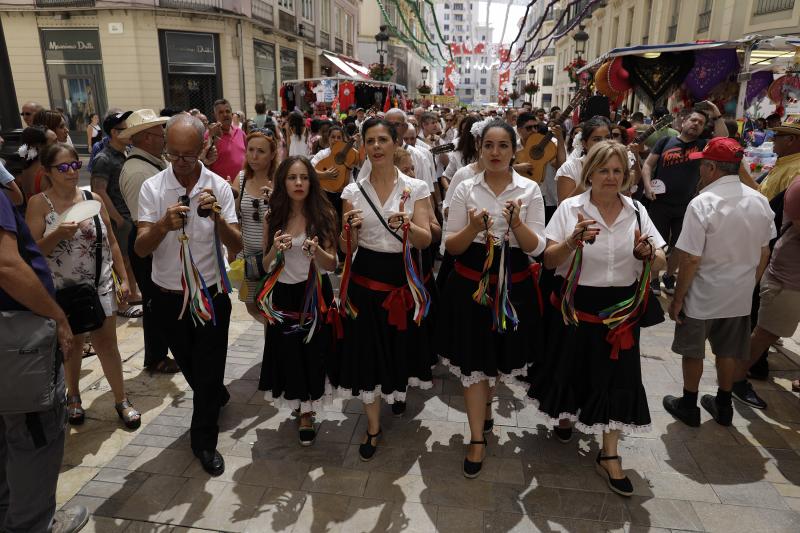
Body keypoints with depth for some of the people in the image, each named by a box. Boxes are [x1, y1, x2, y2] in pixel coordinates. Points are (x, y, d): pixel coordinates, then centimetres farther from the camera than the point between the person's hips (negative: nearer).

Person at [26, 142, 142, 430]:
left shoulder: (93, 198, 1)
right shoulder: (39, 203, -6)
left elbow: (111, 242, 6)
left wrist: (124, 279, 4)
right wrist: (58, 234, -26)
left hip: (100, 286, 1)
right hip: (63, 289, -1)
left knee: (107, 344, 4)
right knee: (71, 344, 14)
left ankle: (121, 400, 17)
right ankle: (73, 397, 36)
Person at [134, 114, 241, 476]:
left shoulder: (219, 187, -10)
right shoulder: (152, 188, -8)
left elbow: (236, 247, -14)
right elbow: (140, 249, -12)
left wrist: (217, 217, -33)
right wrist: (163, 225, -32)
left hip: (211, 293, -2)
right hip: (169, 296, 2)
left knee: (209, 370, 6)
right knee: (189, 365, 20)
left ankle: (204, 440, 26)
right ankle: (217, 396, 51)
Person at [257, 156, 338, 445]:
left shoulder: (324, 214, -6)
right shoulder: (273, 217, 0)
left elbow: (332, 264, -6)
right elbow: (266, 266, 3)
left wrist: (317, 251, -27)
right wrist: (276, 249, -19)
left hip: (315, 294, -2)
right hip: (284, 295, 2)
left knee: (312, 353, 5)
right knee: (288, 353, 8)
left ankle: (306, 414, 28)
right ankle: (301, 407, 36)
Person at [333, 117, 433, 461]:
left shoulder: (415, 188, -2)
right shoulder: (353, 191, 1)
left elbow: (425, 241, -8)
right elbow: (346, 249, 0)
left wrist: (407, 226, -28)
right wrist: (349, 229, -21)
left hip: (402, 277, 0)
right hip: (365, 278, 1)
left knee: (401, 343, 13)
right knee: (368, 350, 4)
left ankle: (399, 390, 50)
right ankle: (373, 426, 22)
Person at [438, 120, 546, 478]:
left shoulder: (530, 190, -2)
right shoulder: (465, 189, -2)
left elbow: (537, 248, -6)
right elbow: (451, 246, -3)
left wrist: (517, 223, -24)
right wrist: (473, 228, -23)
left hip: (514, 285, 1)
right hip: (470, 283, -1)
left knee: (501, 356, 18)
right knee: (472, 360, 1)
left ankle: (485, 407, 49)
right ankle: (477, 439, 17)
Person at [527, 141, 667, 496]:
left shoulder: (636, 211, 3)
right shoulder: (570, 208, -5)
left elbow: (661, 262, 2)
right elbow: (549, 261, -8)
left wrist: (646, 253, -20)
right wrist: (572, 241, -26)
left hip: (620, 307, 2)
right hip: (576, 306, -2)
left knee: (616, 377, 4)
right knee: (571, 367, 12)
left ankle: (609, 456, 19)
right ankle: (565, 415, 45)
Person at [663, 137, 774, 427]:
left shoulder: (702, 203, -23)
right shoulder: (760, 202, -3)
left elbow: (691, 260, -21)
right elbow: (763, 254, 6)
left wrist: (677, 298, -11)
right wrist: (749, 285, 20)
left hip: (703, 295, -5)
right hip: (740, 295, 6)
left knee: (693, 352, 13)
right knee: (728, 352, 20)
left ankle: (688, 406, 27)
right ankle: (723, 406, 35)